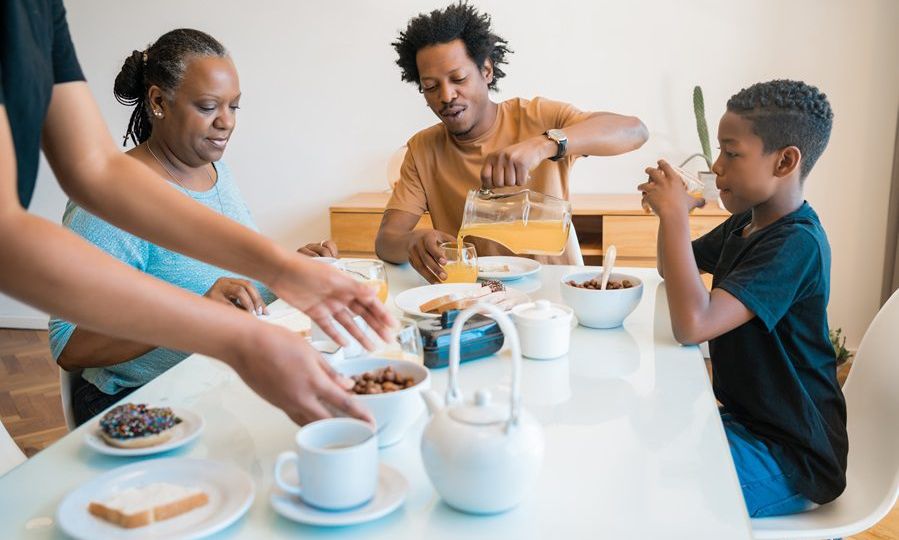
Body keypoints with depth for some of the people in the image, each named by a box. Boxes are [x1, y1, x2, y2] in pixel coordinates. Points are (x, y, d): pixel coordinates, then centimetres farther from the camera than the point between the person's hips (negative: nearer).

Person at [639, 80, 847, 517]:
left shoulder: (796, 244, -24)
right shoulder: (744, 224, 3)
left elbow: (692, 325, -35)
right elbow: (671, 270, 19)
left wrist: (674, 214, -28)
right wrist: (673, 210, -2)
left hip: (790, 455, -9)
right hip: (741, 418, 9)